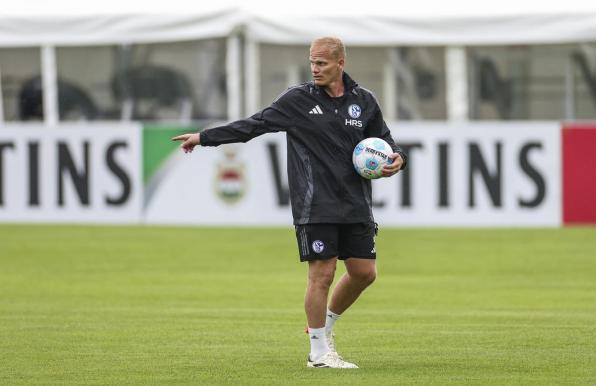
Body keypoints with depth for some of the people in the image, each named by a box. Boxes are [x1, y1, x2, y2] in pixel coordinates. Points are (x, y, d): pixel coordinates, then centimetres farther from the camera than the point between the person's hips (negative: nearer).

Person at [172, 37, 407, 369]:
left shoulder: (364, 101, 7)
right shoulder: (298, 99, -2)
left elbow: (383, 138, 19)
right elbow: (254, 125, 3)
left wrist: (397, 157, -4)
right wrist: (205, 137, 3)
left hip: (356, 205, 4)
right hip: (316, 206, -4)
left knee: (364, 272, 5)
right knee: (322, 273, -7)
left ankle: (325, 326, 29)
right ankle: (319, 352, 4)